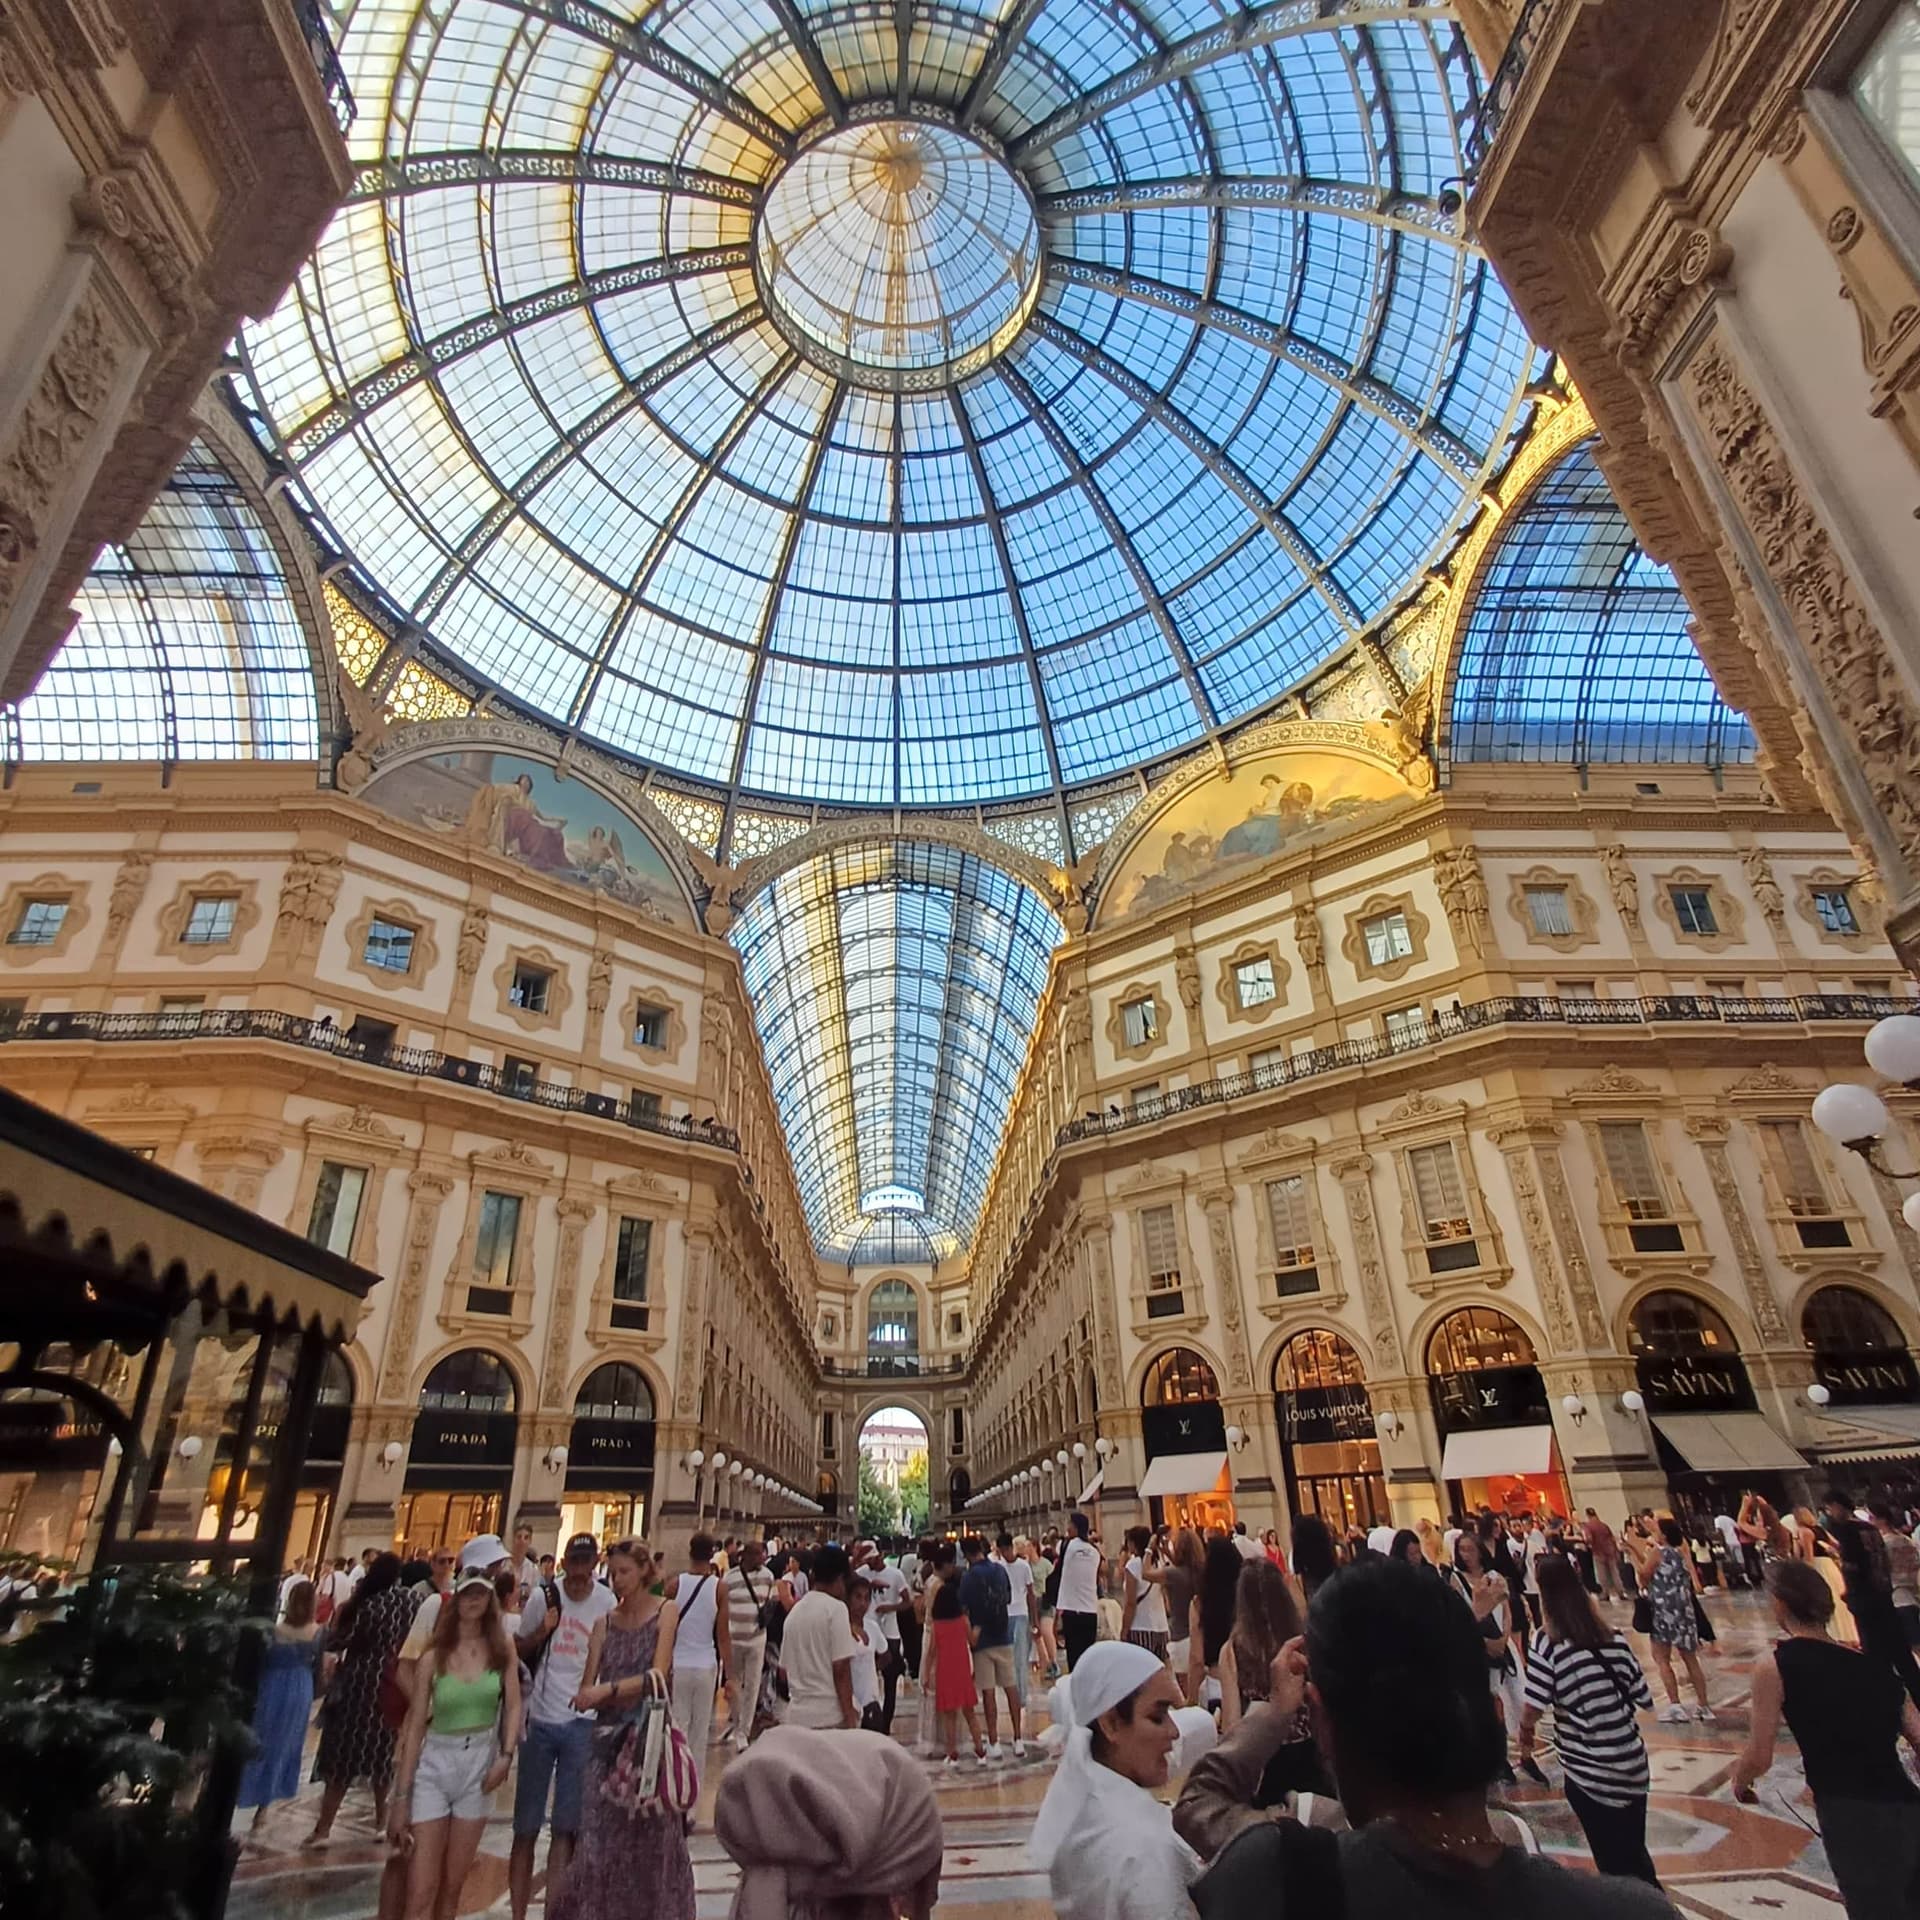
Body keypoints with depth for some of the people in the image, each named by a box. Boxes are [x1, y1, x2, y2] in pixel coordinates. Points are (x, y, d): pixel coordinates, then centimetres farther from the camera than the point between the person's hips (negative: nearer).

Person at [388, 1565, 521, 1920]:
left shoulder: (502, 1651, 0)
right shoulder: (433, 1657, -5)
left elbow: (513, 1706, 0)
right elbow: (414, 1726, -4)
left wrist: (506, 1756, -14)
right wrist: (401, 1797, -5)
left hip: (481, 1762, 2)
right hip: (434, 1762, -1)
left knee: (450, 1889, 10)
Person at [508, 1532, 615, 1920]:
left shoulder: (607, 1602, -5)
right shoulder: (543, 1595, -7)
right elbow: (520, 1651, 3)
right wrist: (541, 1632, -15)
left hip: (582, 1721, 0)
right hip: (540, 1719, 0)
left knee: (566, 1828, 6)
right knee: (525, 1827, 9)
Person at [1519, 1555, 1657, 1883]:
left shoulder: (1548, 1640, -15)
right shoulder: (1610, 1636, -1)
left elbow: (1533, 1708, -16)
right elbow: (1642, 1697, 3)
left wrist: (1525, 1742, 2)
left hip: (1590, 1772, -5)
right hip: (1633, 1765, 5)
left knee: (1614, 1863, 14)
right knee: (1635, 1856, 25)